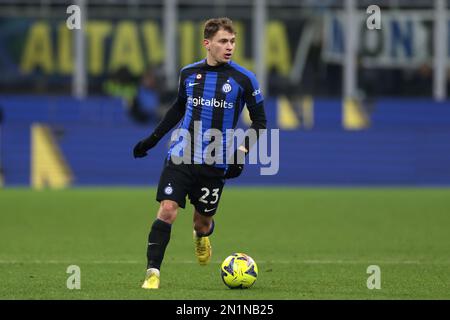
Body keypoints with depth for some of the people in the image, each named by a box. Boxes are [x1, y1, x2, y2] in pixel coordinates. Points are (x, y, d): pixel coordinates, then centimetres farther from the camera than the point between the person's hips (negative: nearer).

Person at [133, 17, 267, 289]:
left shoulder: (243, 79, -5)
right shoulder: (188, 73, 4)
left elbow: (259, 121, 4)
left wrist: (243, 150, -11)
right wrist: (153, 139, 23)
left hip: (215, 163, -1)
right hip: (181, 156, 1)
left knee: (203, 220, 10)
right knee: (167, 210, -15)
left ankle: (202, 236, 48)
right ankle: (153, 273, -11)